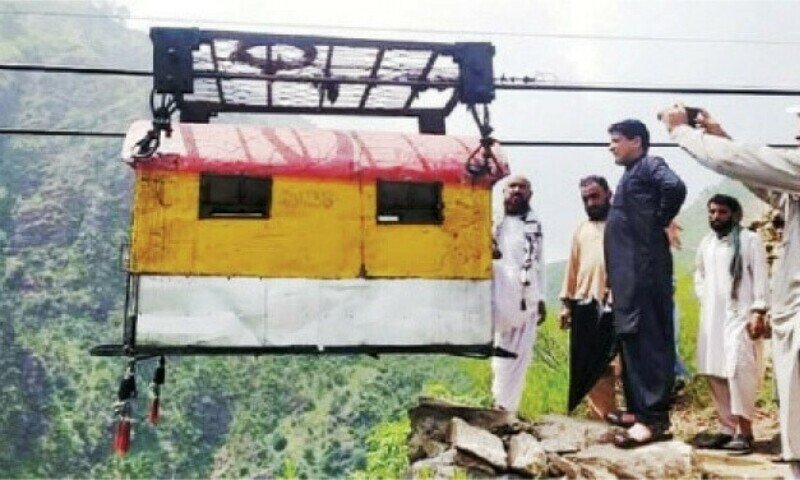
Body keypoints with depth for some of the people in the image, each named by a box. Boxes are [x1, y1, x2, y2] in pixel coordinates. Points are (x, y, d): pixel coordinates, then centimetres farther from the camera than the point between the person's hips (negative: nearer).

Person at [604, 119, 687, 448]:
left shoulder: (649, 165, -5)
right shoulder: (632, 174, 23)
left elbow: (675, 187, -26)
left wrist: (660, 222, -13)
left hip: (643, 270, -10)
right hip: (628, 273, 10)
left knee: (648, 340, -11)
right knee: (632, 339, 13)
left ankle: (655, 418, -9)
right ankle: (639, 408, 20)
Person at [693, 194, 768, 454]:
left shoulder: (750, 239, -3)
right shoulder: (706, 243, 15)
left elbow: (760, 277, -8)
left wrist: (758, 311, -16)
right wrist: (703, 298, 12)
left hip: (740, 315, -7)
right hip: (711, 317, 7)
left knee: (738, 370, -15)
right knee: (714, 373, 6)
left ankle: (744, 431, -8)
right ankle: (728, 428, 14)